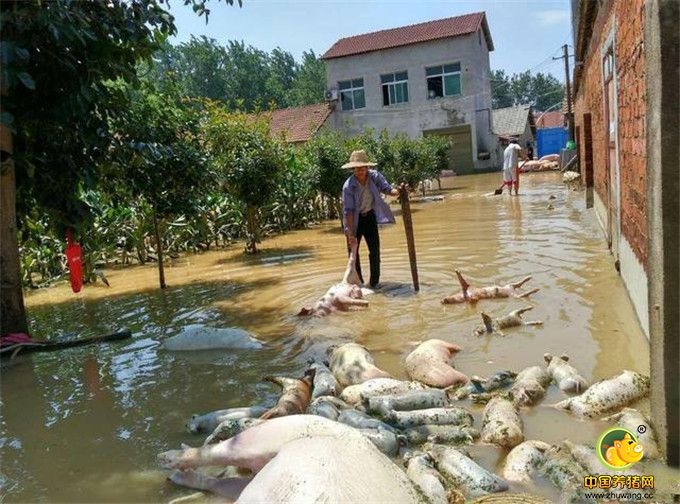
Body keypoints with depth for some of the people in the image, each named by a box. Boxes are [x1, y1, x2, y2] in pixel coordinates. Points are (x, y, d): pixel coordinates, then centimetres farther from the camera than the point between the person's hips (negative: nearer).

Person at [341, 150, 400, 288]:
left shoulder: (375, 176, -16)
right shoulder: (348, 186, -25)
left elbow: (387, 188, -22)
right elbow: (348, 210, -25)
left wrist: (397, 191, -46)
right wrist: (351, 233, -28)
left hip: (369, 216, 2)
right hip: (354, 219, -2)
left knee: (375, 250, -1)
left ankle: (374, 281, 12)